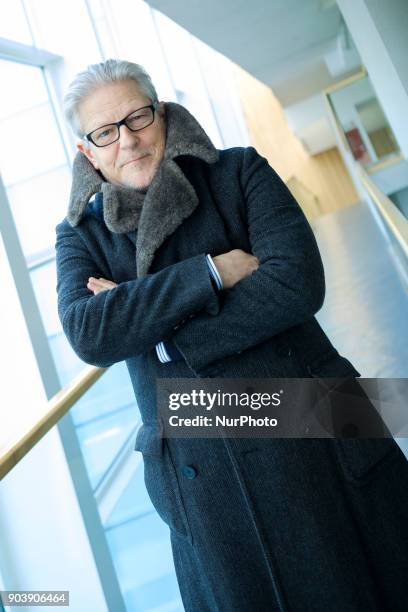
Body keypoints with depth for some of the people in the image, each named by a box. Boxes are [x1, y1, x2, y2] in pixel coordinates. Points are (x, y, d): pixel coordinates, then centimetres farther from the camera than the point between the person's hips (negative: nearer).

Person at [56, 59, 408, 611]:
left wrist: (141, 321, -16)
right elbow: (87, 335, -16)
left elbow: (298, 281, -17)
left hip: (319, 448, 0)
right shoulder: (81, 235, 3)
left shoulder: (240, 172, -1)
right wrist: (212, 271, -19)